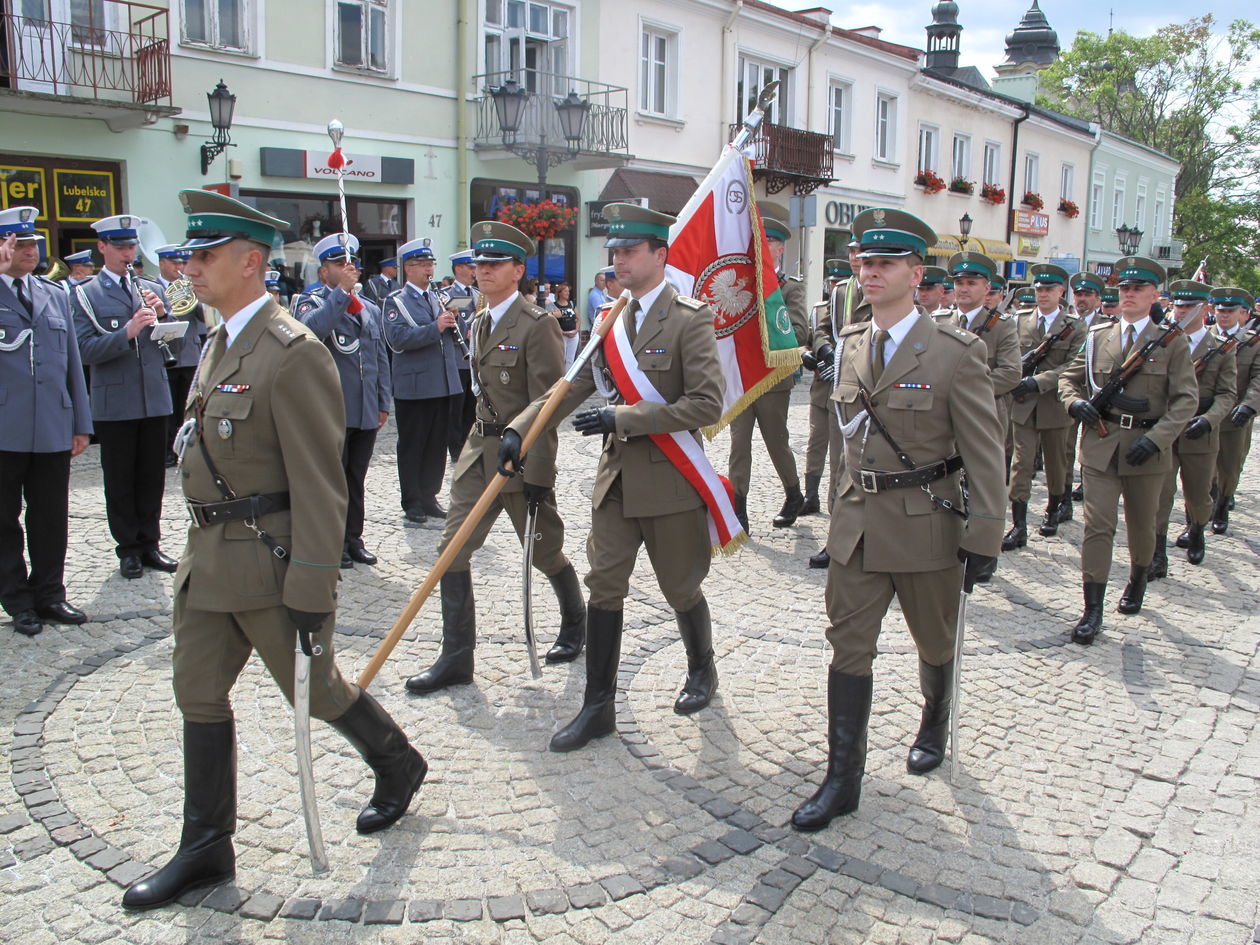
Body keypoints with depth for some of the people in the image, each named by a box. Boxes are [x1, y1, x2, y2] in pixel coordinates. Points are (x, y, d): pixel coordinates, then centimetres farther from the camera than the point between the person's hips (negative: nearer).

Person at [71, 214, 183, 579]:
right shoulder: (84, 295, 1)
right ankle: (129, 548, 16)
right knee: (119, 479, 5)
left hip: (154, 398, 3)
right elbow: (86, 350, -10)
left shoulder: (153, 290, 11)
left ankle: (150, 544, 20)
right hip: (114, 403, -3)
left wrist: (162, 314, -8)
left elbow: (176, 346, 8)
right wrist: (127, 333, -22)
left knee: (152, 476, 9)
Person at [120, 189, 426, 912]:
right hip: (210, 560, 9)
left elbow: (319, 484, -21)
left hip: (269, 562, -9)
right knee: (199, 696, 12)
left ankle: (399, 766, 36)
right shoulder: (220, 344, 12)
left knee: (315, 688, 9)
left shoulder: (294, 352, -18)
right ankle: (207, 851, 25)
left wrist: (312, 589, -22)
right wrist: (204, 549, 20)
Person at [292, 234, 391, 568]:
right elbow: (311, 329, -28)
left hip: (366, 413, 6)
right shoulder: (312, 302, -3)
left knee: (356, 480, 13)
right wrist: (341, 291, -23)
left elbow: (381, 360, 19)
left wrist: (383, 403, 13)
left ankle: (353, 538, 24)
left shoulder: (370, 309, 16)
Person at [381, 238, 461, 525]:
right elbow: (398, 339, -18)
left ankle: (429, 497, 22)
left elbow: (457, 336, 16)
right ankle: (412, 503, 12)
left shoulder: (440, 298, 16)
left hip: (444, 384, 6)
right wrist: (435, 327, -24)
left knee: (437, 445, 11)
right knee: (412, 446, 3)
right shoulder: (396, 301, -3)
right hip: (413, 386, -6)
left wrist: (453, 321, -5)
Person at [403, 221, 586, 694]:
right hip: (479, 451, 7)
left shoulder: (537, 325, -14)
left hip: (523, 456, -7)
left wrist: (538, 474, -19)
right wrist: (480, 444, 17)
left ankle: (575, 625, 36)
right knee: (452, 549, 0)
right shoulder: (479, 323, 11)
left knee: (544, 551, 10)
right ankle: (456, 658, 7)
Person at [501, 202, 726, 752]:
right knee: (603, 586, 5)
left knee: (680, 588, 11)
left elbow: (707, 403, -20)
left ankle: (702, 669, 39)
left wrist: (623, 418, -23)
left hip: (669, 480, -5)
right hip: (616, 478, 6)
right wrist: (518, 430, -9)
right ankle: (599, 706, 15)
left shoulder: (689, 320, -12)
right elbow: (573, 387, 6)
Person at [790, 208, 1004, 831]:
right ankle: (843, 779, 11)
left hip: (926, 523, -4)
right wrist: (849, 503, 13)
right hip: (857, 522, 4)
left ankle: (934, 728, 46)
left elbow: (984, 453, -11)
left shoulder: (956, 352, -12)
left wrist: (985, 538, -13)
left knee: (934, 643, 17)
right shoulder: (849, 344, 5)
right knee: (848, 647, 2)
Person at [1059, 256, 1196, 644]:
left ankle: (1137, 581, 44)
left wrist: (1156, 438, -17)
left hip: (1146, 447, 0)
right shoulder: (1097, 337, 7)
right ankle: (1092, 610, -2)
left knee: (1141, 525, 16)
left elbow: (1186, 399, -4)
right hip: (1100, 443, 0)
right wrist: (1075, 401, -8)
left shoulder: (1172, 343, 1)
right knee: (1097, 526, -6)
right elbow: (1068, 377, 15)